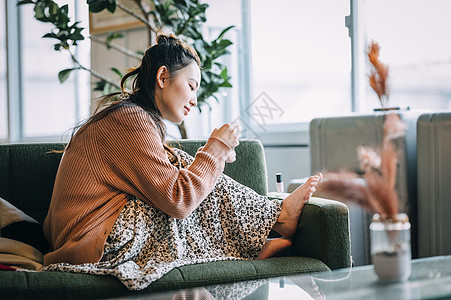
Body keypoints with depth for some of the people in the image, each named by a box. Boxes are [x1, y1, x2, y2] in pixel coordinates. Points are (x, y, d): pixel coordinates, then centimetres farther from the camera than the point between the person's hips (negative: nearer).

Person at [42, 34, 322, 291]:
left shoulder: (123, 114, 16)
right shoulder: (131, 119, -17)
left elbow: (165, 179, 17)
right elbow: (178, 200, -22)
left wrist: (214, 154, 8)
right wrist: (217, 148, -10)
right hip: (95, 246, -10)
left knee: (185, 170, 9)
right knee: (200, 183, -6)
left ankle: (252, 240, 8)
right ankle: (279, 218, 11)